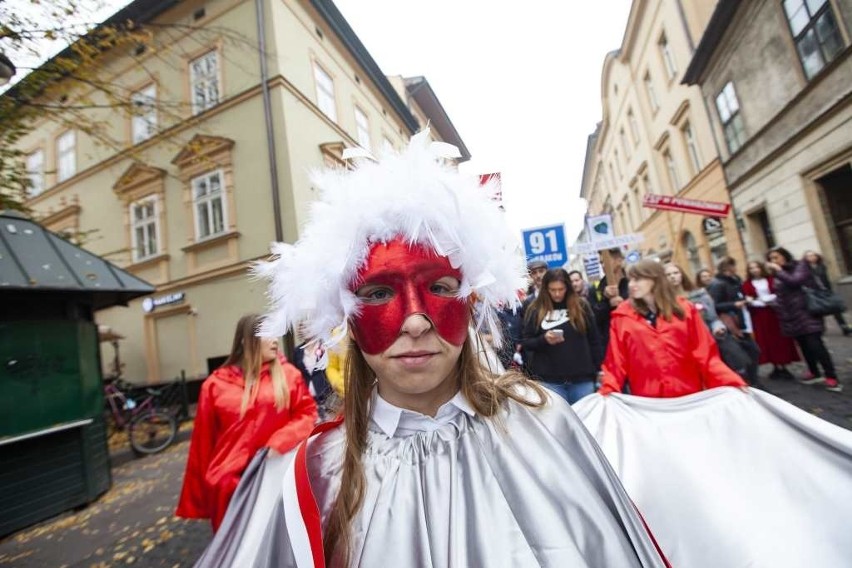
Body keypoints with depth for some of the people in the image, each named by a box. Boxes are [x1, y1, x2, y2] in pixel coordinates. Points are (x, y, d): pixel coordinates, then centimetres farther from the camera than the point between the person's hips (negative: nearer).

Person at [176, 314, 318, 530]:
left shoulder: (288, 374, -2)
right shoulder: (216, 384, -1)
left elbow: (307, 413, -2)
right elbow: (203, 443, 4)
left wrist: (278, 444, -15)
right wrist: (197, 494, 9)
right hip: (229, 483, 0)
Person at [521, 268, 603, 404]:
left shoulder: (581, 306, 2)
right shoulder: (535, 310, -2)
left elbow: (594, 340, 7)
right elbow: (526, 343, 0)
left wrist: (599, 369, 8)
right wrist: (543, 339, -18)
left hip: (582, 379, 2)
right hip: (549, 380, -1)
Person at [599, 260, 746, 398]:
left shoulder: (684, 310, 4)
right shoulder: (623, 317, 0)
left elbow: (706, 355, 2)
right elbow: (616, 362, -3)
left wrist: (733, 384, -11)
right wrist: (607, 391, -15)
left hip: (690, 396, 1)